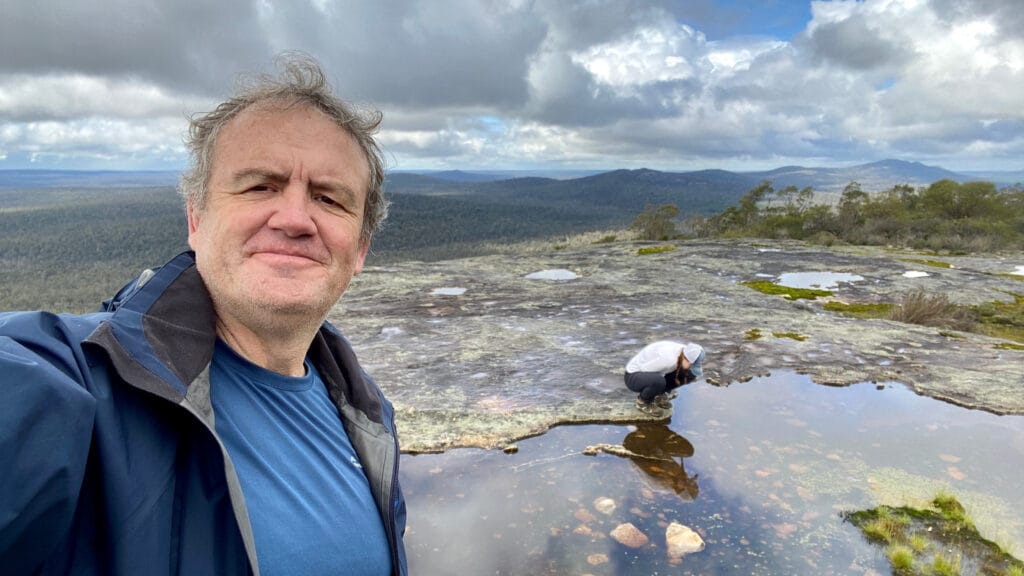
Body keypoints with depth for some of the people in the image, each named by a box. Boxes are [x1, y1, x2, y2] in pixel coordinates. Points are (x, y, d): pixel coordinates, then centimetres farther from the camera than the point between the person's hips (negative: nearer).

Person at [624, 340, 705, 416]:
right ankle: (642, 402, -8)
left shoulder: (687, 352, -12)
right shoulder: (668, 358, -36)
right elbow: (644, 370, -25)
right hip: (634, 377, -7)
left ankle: (659, 395, 9)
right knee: (659, 382, -39)